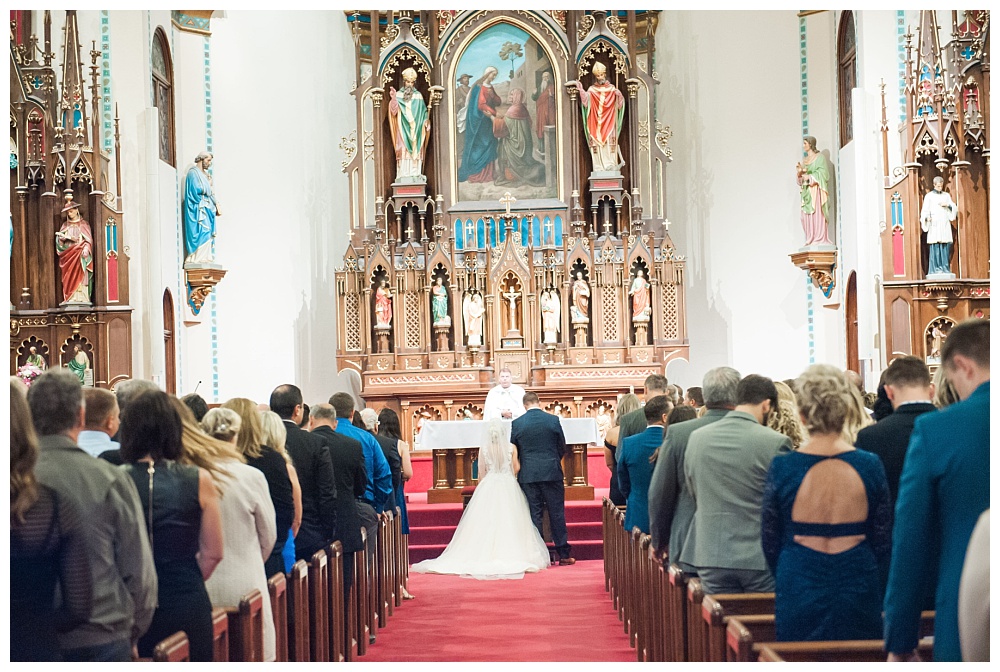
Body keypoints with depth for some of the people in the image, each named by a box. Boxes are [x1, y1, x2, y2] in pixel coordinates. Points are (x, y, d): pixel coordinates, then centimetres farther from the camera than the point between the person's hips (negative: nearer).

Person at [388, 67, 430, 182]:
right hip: (403, 128, -1)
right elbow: (394, 110, -4)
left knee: (416, 151, -5)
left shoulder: (418, 96, 13)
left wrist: (426, 120, -7)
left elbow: (423, 112, 12)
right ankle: (403, 175, -14)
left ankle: (416, 175, -8)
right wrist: (393, 98, -20)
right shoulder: (398, 95, 8)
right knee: (403, 150, -9)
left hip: (415, 128, 1)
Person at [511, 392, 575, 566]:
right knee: (557, 513, 4)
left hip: (528, 475, 0)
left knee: (534, 514, 5)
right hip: (552, 473, 0)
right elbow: (563, 447, 5)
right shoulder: (553, 420, -2)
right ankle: (563, 554, 6)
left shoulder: (517, 423, -3)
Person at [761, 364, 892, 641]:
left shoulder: (782, 467, -8)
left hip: (799, 597, -1)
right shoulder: (870, 466, -6)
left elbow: (770, 543, 1)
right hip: (858, 593, 1)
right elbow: (883, 542, 2)